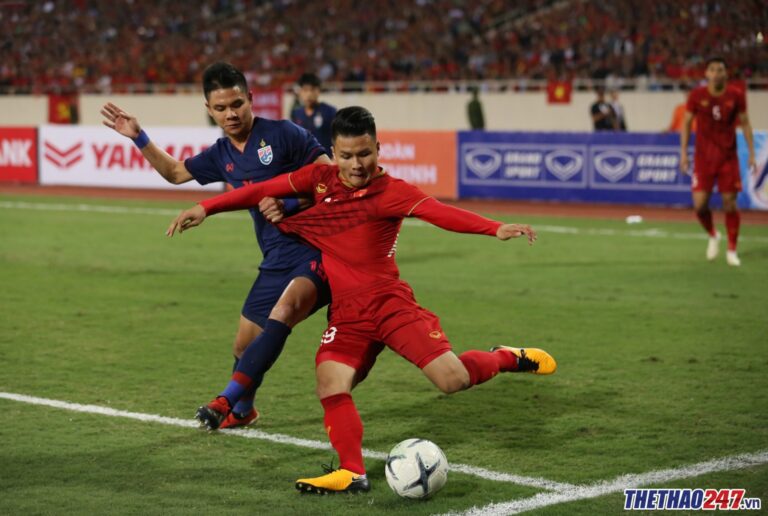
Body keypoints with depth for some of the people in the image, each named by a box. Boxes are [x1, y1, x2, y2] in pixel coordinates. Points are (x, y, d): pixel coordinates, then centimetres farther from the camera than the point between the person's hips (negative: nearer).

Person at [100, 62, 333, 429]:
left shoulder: (282, 134, -10)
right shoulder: (222, 156, 11)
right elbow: (174, 173, 28)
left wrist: (288, 203, -22)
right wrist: (138, 138, 18)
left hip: (315, 250, -7)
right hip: (276, 259, 7)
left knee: (284, 309, -34)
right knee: (245, 344, 14)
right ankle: (241, 410, 42)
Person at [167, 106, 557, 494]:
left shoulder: (390, 192, -9)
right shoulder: (319, 179, 6)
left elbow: (440, 213, -23)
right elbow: (264, 190, 11)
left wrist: (496, 229, -38)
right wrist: (205, 208, 7)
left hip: (389, 302, -4)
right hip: (346, 313, 4)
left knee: (452, 379, -14)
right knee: (330, 385, -17)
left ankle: (507, 359, 17)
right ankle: (352, 473, -5)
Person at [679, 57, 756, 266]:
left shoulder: (736, 95, -3)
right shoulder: (697, 95, -4)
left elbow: (745, 124, 5)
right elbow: (687, 123, 4)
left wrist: (751, 153, 1)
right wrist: (683, 152, 0)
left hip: (728, 157, 0)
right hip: (703, 157, 0)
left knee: (730, 202, -2)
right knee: (700, 204, -7)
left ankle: (732, 250, 12)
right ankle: (712, 236, 24)